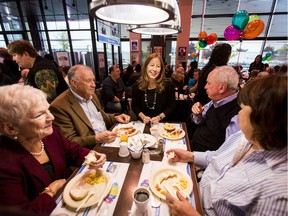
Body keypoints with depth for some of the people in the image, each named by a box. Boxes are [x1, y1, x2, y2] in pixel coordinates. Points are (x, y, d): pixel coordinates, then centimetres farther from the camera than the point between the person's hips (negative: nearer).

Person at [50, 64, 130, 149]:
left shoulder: (91, 95, 8)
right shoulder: (59, 106, -14)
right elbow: (69, 141, -13)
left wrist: (115, 118, 0)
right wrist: (97, 139, -26)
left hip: (110, 140, 7)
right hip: (93, 149, -7)